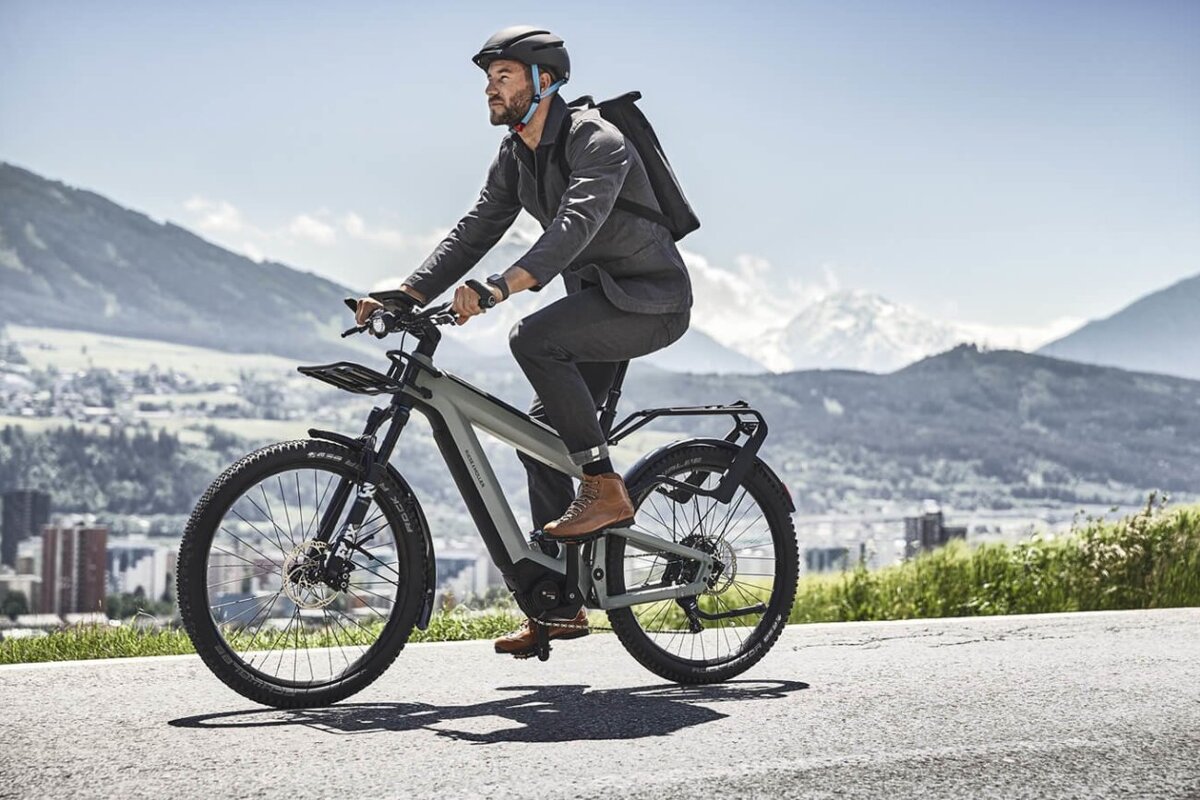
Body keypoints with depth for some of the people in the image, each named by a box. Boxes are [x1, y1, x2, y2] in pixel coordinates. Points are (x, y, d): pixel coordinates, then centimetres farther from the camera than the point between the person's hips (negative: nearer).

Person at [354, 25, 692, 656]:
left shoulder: (597, 141, -21)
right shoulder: (515, 155, 6)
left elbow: (574, 225, -37)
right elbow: (474, 231, 2)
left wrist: (502, 286, -51)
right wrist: (404, 294, -10)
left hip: (651, 300, -9)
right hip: (597, 297, 9)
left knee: (534, 338, -31)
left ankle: (605, 489, -20)